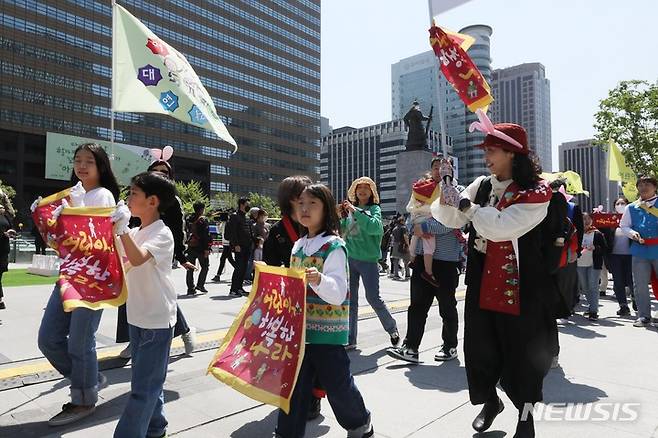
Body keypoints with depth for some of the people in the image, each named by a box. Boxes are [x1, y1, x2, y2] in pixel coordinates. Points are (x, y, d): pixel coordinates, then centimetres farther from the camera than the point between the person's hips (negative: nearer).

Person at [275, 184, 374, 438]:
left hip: (327, 330, -6)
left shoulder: (334, 247, -13)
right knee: (294, 383, 11)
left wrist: (319, 280, -39)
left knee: (336, 381, 8)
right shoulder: (298, 246, 9)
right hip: (299, 326, 6)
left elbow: (338, 293, -22)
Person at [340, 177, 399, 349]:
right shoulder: (350, 208, 10)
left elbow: (374, 227, -21)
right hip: (350, 258, 4)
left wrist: (356, 211, -22)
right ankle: (350, 339, 13)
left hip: (368, 259, -4)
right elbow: (341, 232, 9)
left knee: (373, 298, -1)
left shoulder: (374, 208, 0)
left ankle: (392, 328, 24)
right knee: (350, 299, 4)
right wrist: (341, 217, -6)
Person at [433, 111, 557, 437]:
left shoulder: (536, 192, -12)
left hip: (520, 288, -4)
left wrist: (464, 204, -21)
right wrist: (446, 196, -15)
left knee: (523, 352, 10)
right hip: (482, 285, 5)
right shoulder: (482, 185, 4)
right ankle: (490, 401, 40)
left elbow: (502, 227, -25)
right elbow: (450, 219, 4)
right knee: (480, 348, 14)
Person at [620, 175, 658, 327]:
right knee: (640, 285, 5)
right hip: (639, 250, 2)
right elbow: (623, 226, 14)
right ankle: (644, 316, 15)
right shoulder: (631, 208, 11)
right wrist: (632, 233, -4)